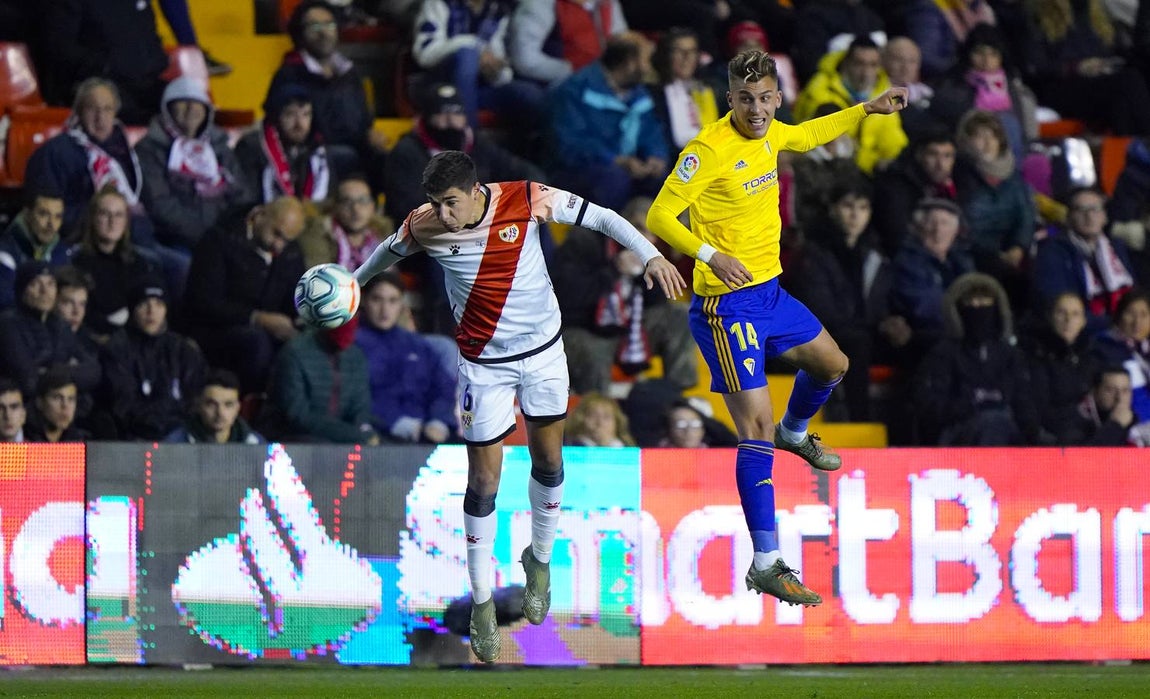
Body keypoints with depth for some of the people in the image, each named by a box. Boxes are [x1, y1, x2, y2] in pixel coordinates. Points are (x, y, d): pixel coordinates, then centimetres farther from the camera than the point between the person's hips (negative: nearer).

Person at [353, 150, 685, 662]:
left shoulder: (526, 201, -20)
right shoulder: (424, 227, -16)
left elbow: (602, 217, -12)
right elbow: (389, 251, 6)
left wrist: (650, 255, -24)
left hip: (543, 351, 1)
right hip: (484, 364, -1)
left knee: (548, 463, 13)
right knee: (483, 481, -3)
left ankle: (540, 561, 37)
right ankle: (482, 602, 8)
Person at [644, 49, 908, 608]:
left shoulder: (768, 134, 3)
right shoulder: (711, 149, -22)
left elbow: (809, 135, 28)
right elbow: (659, 216, -23)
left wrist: (868, 109, 30)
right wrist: (710, 254, -37)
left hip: (769, 290, 9)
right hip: (727, 304, -9)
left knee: (832, 365, 30)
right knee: (756, 432, -13)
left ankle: (795, 433, 62)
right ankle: (766, 566, -13)